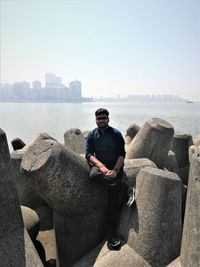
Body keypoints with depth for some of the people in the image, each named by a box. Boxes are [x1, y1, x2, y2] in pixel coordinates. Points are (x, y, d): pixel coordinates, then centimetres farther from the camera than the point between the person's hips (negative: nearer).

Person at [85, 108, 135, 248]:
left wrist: (115, 170, -18)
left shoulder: (116, 134, 2)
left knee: (113, 200, -15)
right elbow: (89, 154, -3)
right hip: (100, 166, 2)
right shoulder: (92, 135, 7)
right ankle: (127, 188, -23)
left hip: (115, 167, -1)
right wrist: (101, 166, -20)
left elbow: (122, 154, -2)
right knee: (93, 175, -35)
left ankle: (111, 235, -8)